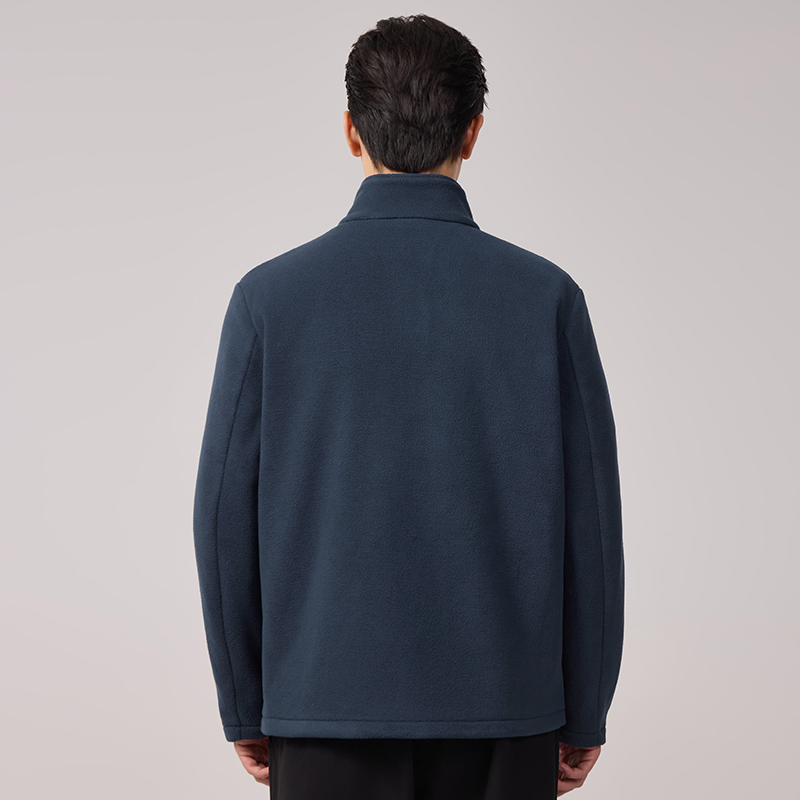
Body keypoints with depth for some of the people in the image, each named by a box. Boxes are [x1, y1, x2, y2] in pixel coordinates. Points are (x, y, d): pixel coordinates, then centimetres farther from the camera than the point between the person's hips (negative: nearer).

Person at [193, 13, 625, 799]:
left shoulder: (271, 298, -5)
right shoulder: (545, 297, -5)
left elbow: (226, 518, -3)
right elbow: (589, 518, -3)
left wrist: (244, 706, 9)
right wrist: (585, 710, 8)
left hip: (328, 706, 0)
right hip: (502, 705, 0)